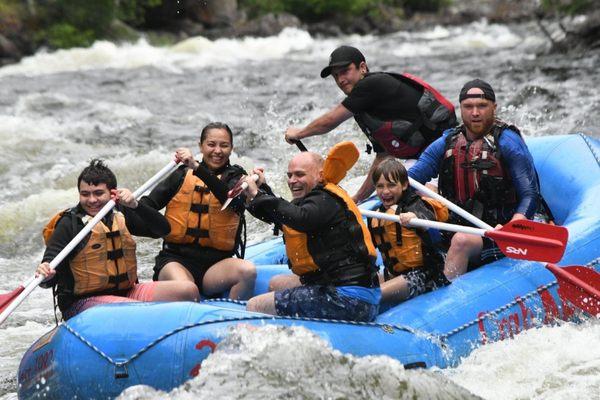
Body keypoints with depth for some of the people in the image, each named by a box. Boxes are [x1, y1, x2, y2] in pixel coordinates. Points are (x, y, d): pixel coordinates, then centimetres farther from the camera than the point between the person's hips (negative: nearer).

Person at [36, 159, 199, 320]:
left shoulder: (120, 214, 9)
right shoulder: (69, 224, -7)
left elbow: (162, 229, -1)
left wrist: (135, 205, -16)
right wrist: (46, 276, -40)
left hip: (126, 292, 6)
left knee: (188, 291, -7)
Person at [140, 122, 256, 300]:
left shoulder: (236, 177, 10)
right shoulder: (183, 175, 12)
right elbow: (147, 205, -1)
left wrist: (198, 168, -27)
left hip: (215, 263, 1)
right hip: (176, 259, -1)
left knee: (248, 270, -29)